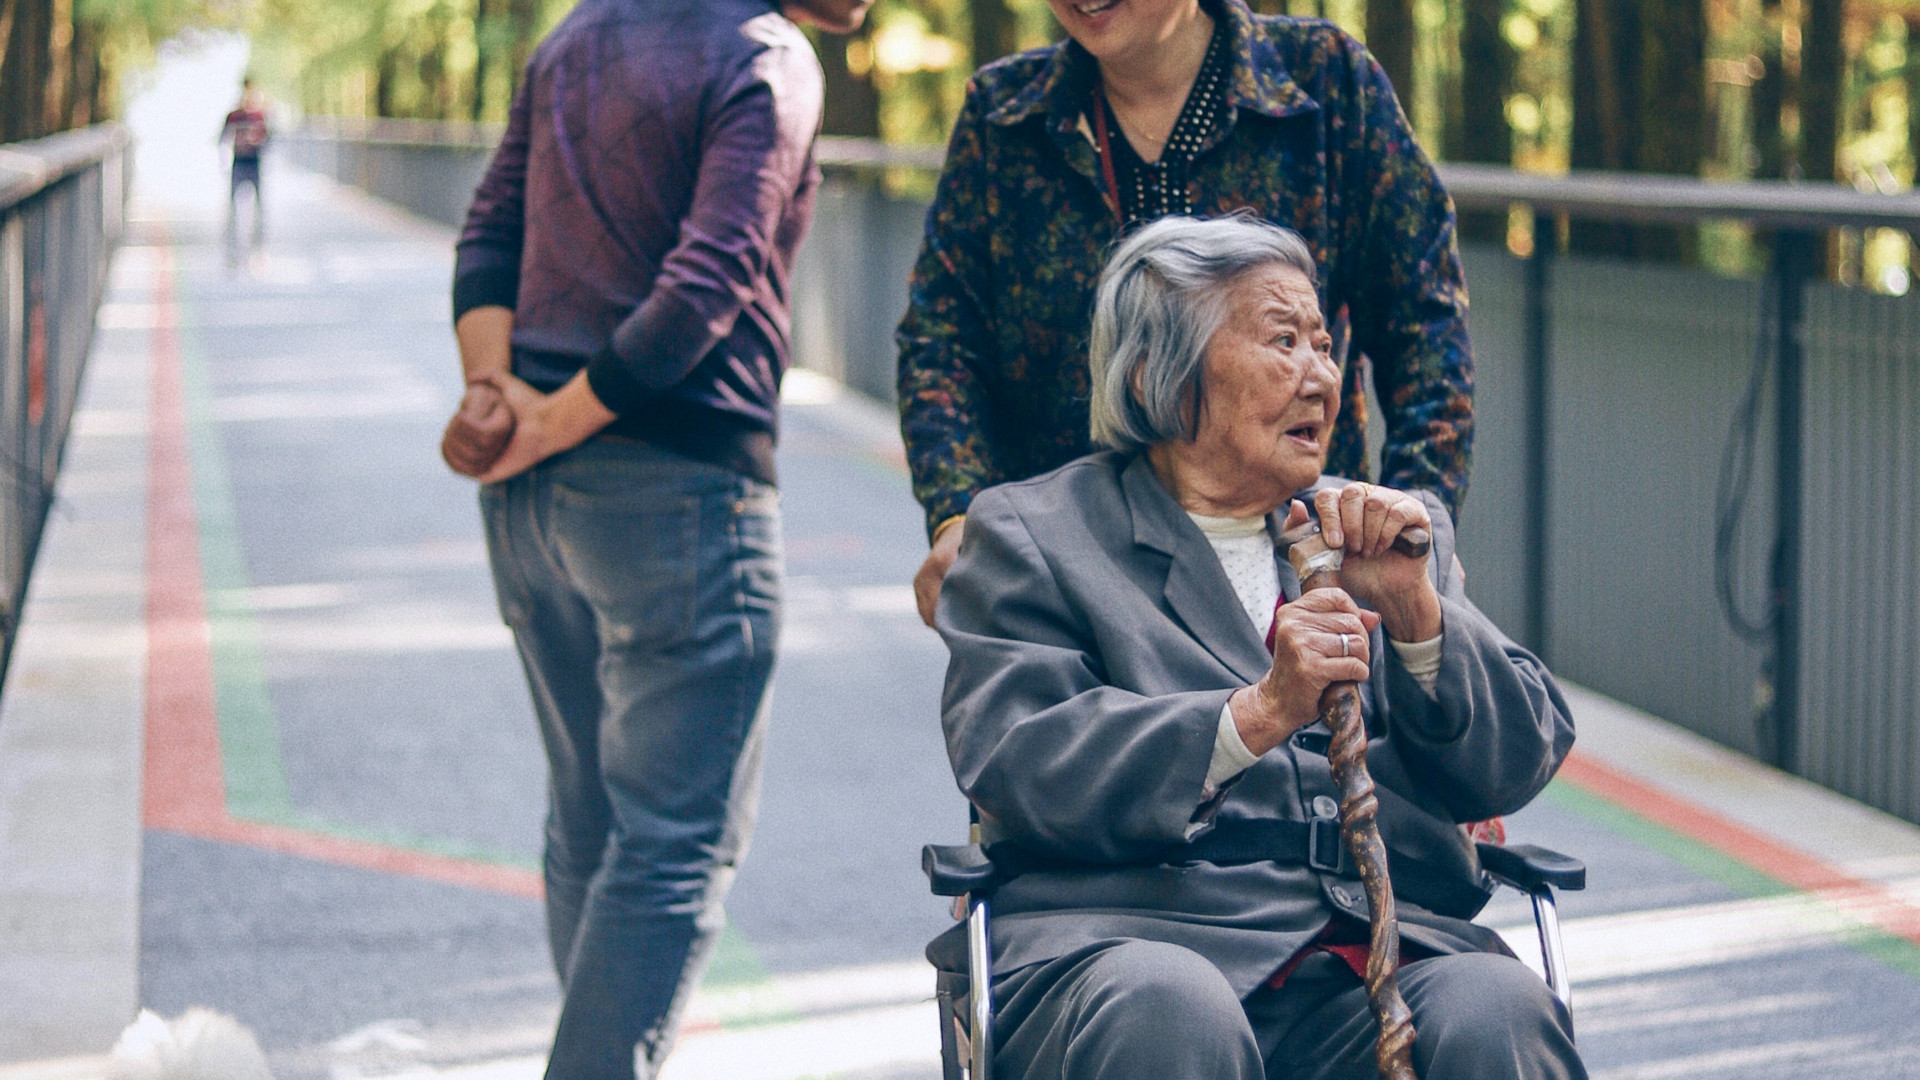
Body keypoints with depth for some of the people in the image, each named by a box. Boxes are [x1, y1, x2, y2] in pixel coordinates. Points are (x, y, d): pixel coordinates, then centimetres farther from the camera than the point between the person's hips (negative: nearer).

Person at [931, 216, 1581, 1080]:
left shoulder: (1406, 531, 25)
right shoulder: (1031, 532, 12)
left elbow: (1517, 766, 15)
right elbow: (1015, 770, -4)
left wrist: (1413, 609, -2)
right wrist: (1255, 716, -16)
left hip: (1389, 942, 3)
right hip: (1131, 935, -3)